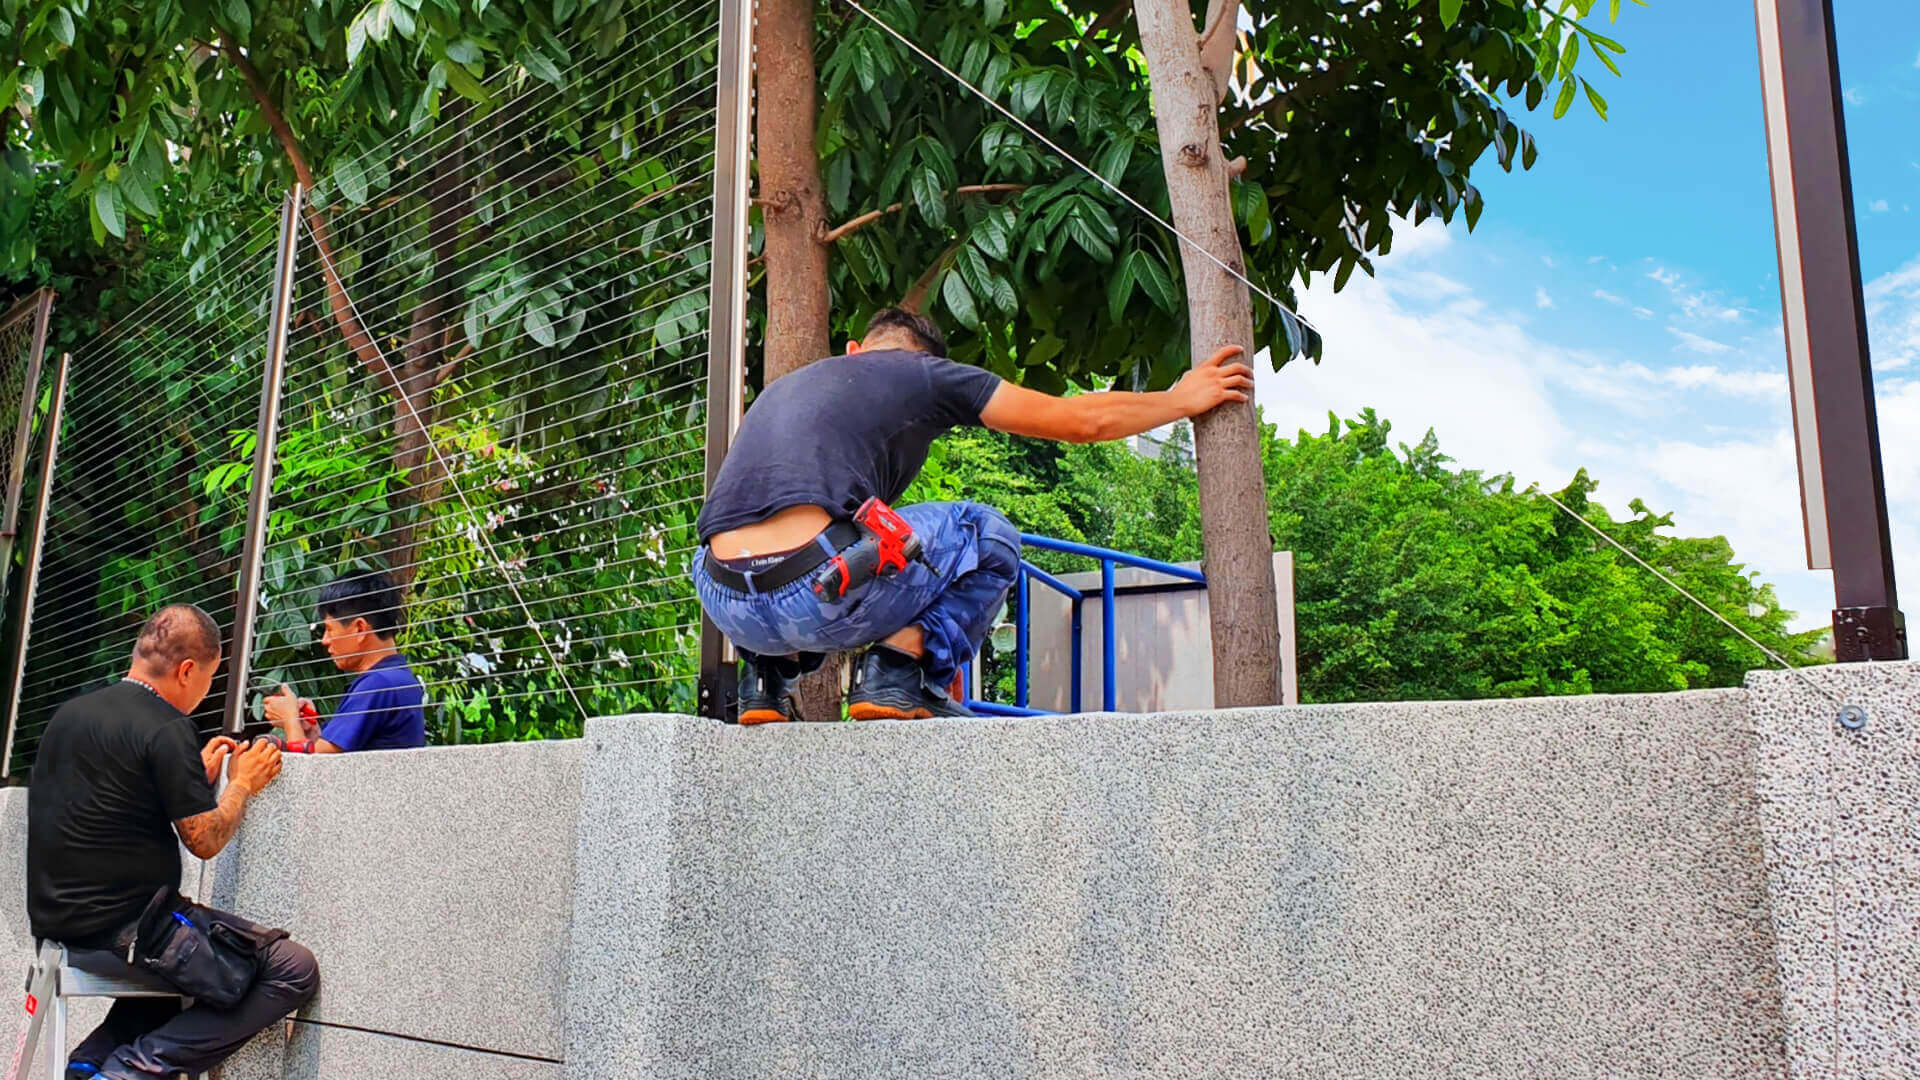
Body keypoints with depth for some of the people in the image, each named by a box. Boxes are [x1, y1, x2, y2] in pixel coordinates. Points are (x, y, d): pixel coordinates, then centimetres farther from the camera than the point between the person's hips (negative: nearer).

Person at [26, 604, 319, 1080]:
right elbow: (204, 840, -11)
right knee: (295, 969, -9)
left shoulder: (69, 714, 10)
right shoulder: (167, 728, -15)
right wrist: (242, 784, 6)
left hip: (56, 921, 9)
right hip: (123, 927, -9)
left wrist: (199, 773, 22)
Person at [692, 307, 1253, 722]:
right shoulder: (922, 372, 15)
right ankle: (898, 671, 4)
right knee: (989, 534, 18)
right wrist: (1183, 398, 36)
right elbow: (1085, 420, 18)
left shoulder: (786, 384, 32)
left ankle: (767, 677, 22)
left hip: (727, 609, 6)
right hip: (815, 594, -6)